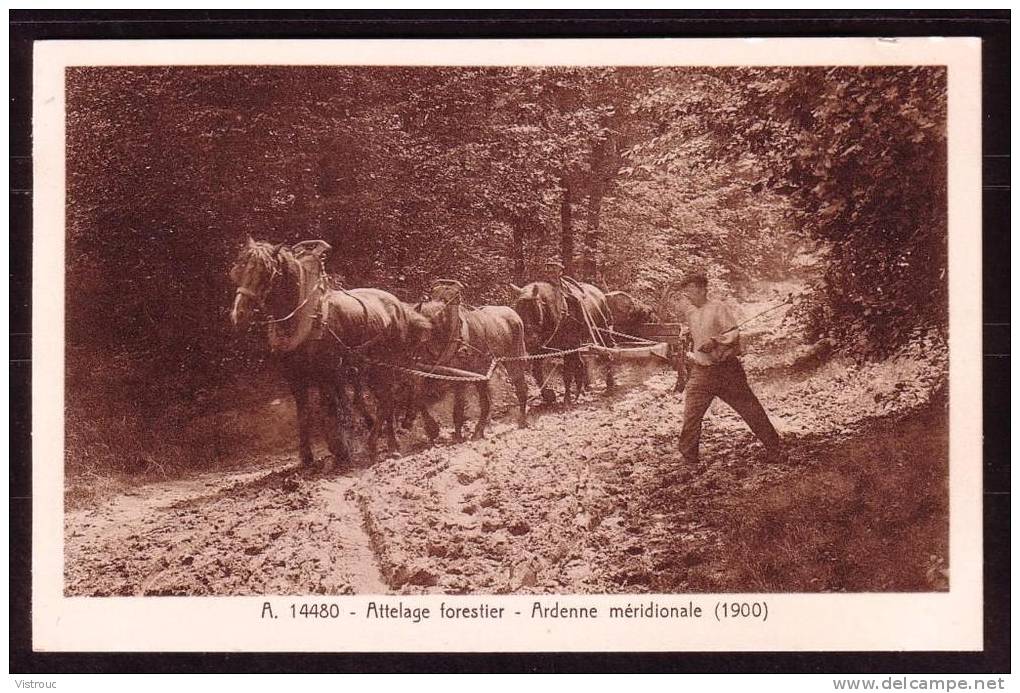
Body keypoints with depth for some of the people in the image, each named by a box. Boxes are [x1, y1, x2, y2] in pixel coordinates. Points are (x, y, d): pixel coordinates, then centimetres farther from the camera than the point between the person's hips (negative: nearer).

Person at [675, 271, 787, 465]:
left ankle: (775, 450, 11)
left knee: (750, 409, 1)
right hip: (701, 372, 5)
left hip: (726, 368, -5)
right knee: (691, 414, -5)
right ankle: (688, 457, 7)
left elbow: (733, 334, -15)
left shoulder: (718, 307, -9)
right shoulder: (688, 310, 9)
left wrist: (715, 342, -28)